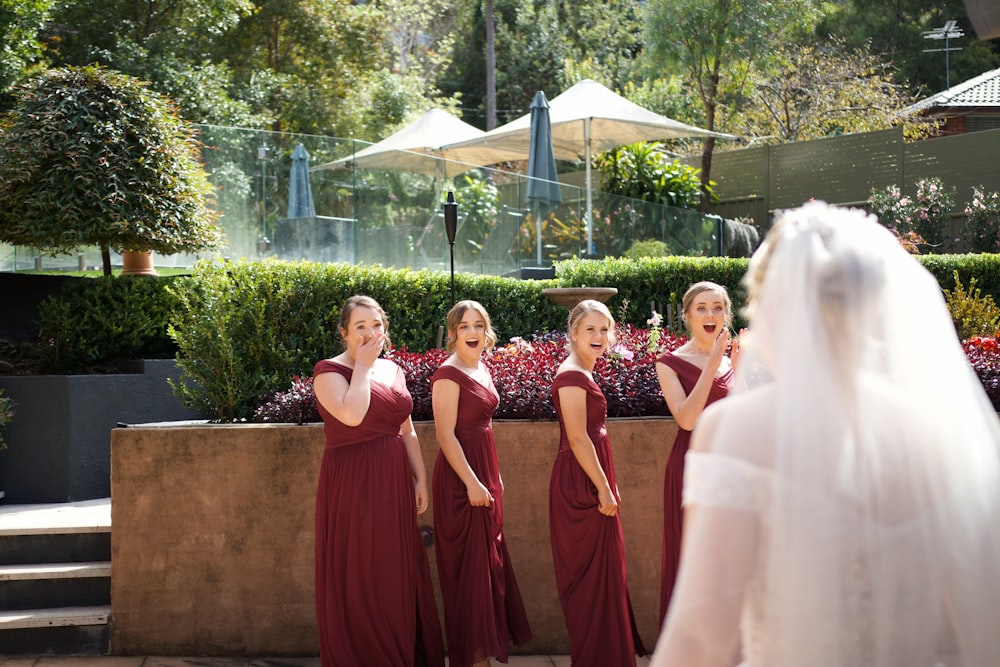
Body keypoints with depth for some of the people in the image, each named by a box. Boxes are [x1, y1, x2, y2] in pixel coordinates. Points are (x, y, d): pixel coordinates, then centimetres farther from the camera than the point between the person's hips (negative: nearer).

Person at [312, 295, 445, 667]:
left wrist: (421, 479, 11)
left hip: (394, 485, 6)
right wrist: (362, 366, -16)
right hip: (352, 486, -6)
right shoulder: (329, 371, -8)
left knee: (399, 575, 11)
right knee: (357, 578, 0)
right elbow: (352, 415, -27)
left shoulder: (393, 371, 12)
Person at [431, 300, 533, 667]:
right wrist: (472, 483, -21)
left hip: (485, 473, 9)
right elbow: (446, 434, -19)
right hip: (461, 477, -9)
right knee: (469, 565, -2)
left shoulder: (481, 368, 10)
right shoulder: (449, 374, -15)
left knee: (489, 559, 15)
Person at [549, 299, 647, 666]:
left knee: (600, 571, 16)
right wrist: (604, 490, -19)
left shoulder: (582, 374, 15)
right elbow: (577, 438, -21)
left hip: (591, 481, 10)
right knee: (592, 573, -3)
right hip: (582, 484, -10)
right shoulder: (572, 375, -16)